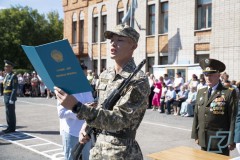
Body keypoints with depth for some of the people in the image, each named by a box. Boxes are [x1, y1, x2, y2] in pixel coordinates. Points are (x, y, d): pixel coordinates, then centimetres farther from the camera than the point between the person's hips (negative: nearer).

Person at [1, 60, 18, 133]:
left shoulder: (13, 76, -12)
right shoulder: (7, 76, 16)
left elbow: (14, 89, -17)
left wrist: (12, 99, -20)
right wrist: (5, 98, 16)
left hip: (10, 97, -9)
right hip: (6, 97, 9)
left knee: (11, 113, -3)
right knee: (8, 112, 12)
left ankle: (11, 128, 4)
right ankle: (10, 127, 20)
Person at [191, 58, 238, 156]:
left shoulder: (229, 93, -7)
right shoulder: (201, 92, 9)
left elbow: (233, 118, -9)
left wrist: (232, 141, -11)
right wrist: (196, 135, 8)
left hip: (220, 142, -4)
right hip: (204, 140, 5)